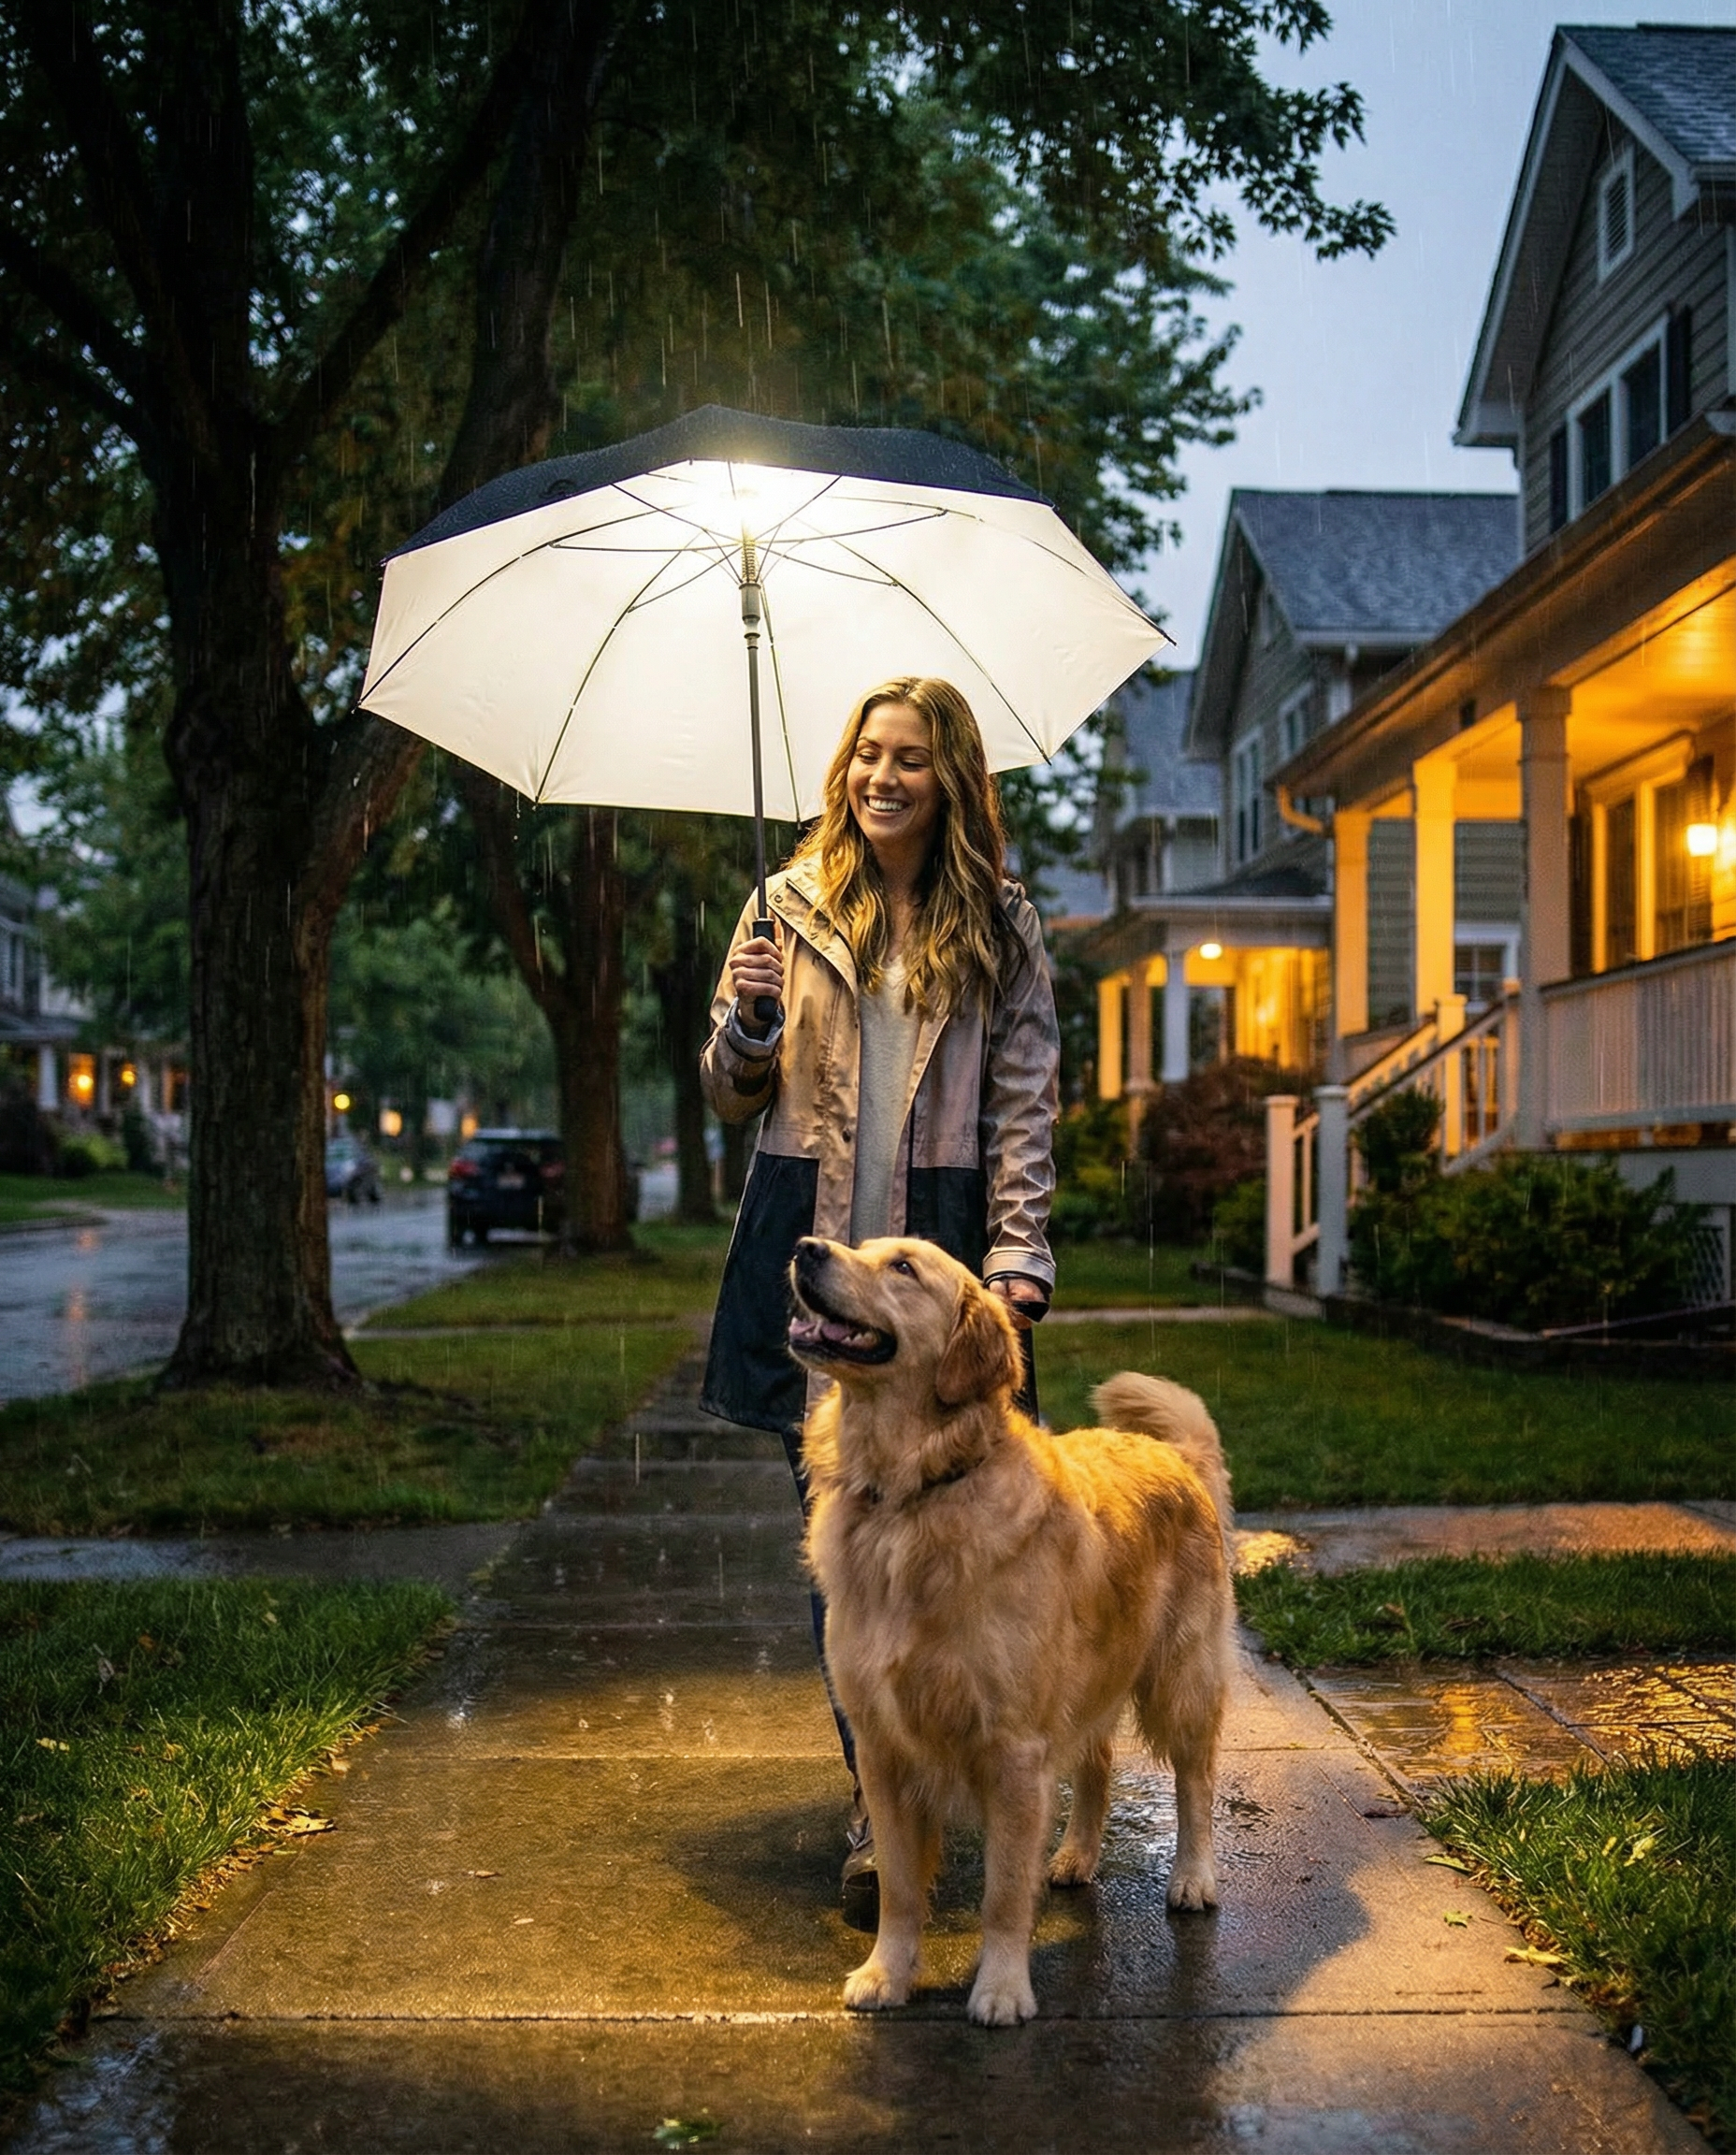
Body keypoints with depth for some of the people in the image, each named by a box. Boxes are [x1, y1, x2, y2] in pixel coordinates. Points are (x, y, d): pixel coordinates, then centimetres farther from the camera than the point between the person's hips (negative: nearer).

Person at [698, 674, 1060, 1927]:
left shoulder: (1001, 927, 8)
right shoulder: (791, 908, 10)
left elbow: (1026, 1106, 5)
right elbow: (731, 1098, 12)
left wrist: (1019, 1258, -6)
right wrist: (747, 1018, -10)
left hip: (941, 1254, -1)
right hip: (810, 1249, 1)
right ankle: (884, 1803, 10)